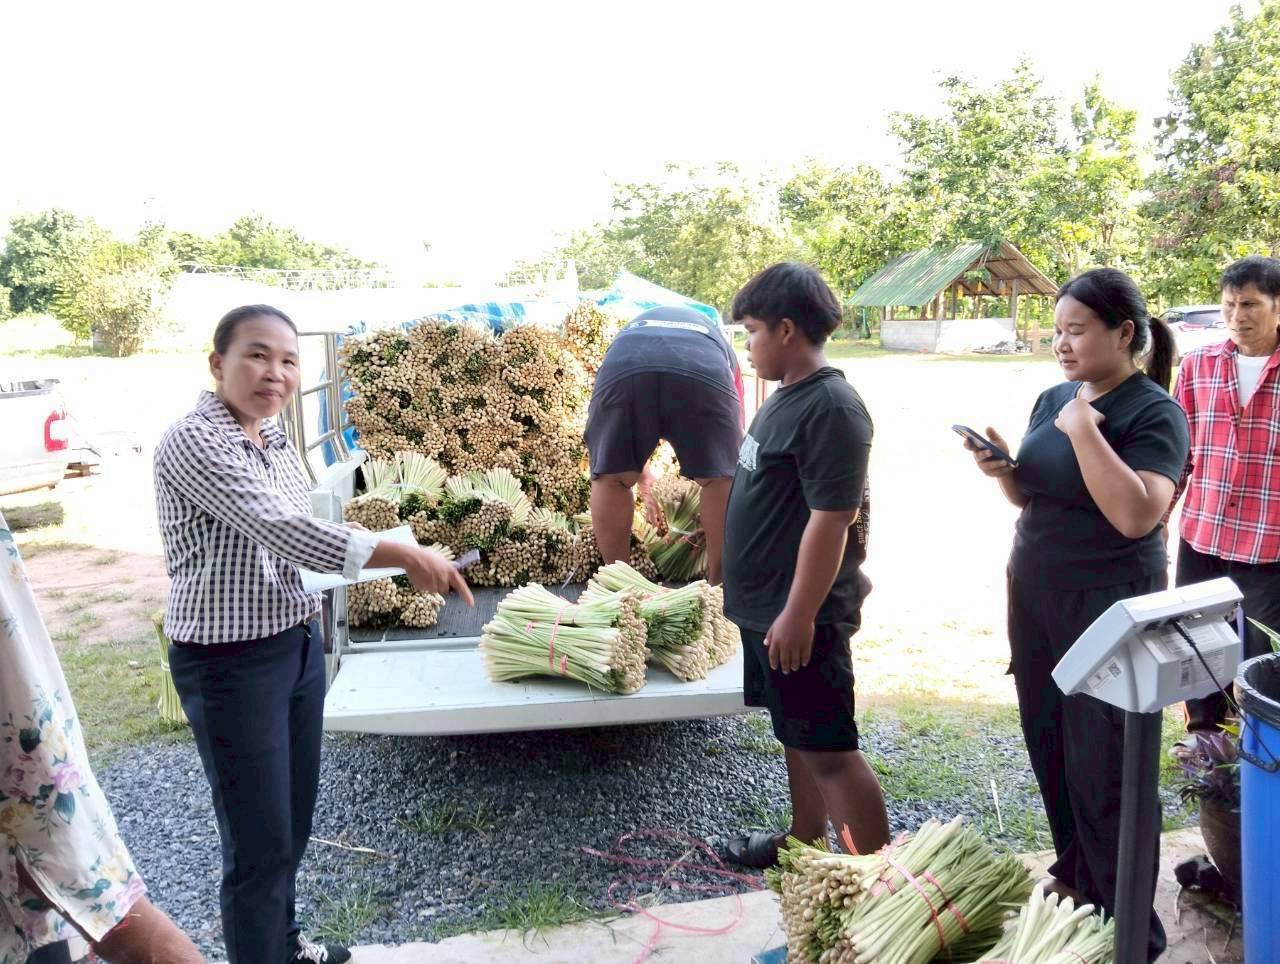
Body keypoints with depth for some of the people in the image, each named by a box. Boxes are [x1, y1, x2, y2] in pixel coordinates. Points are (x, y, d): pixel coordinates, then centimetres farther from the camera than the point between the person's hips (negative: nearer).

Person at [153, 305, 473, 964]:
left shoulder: (274, 439, 6)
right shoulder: (191, 443, -20)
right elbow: (281, 530, -28)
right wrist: (403, 554, -26)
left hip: (297, 643, 8)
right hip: (230, 663, -8)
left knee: (294, 818, 22)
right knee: (260, 841, 4)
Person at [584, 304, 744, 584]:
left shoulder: (635, 325, 48)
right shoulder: (720, 349, 44)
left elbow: (622, 431, 51)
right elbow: (736, 434, 45)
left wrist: (643, 478, 62)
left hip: (624, 365, 1)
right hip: (704, 369, -1)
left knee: (610, 478, 18)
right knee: (722, 479, 17)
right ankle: (718, 586, 24)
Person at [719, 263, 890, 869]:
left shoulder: (831, 408, -21)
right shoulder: (789, 395, 10)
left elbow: (831, 521, -24)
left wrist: (797, 615, -22)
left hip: (799, 612, -10)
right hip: (767, 604, 10)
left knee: (830, 748, -1)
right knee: (796, 734, 21)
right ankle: (805, 842, 37)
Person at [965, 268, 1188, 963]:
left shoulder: (1153, 412, -14)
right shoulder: (1054, 398, 6)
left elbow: (1137, 515, -28)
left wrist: (1083, 430, -25)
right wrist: (1001, 470, -6)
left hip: (1109, 611, -7)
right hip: (1035, 598, 7)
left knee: (1104, 771, 0)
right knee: (1050, 748, 17)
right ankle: (1074, 877, 36)